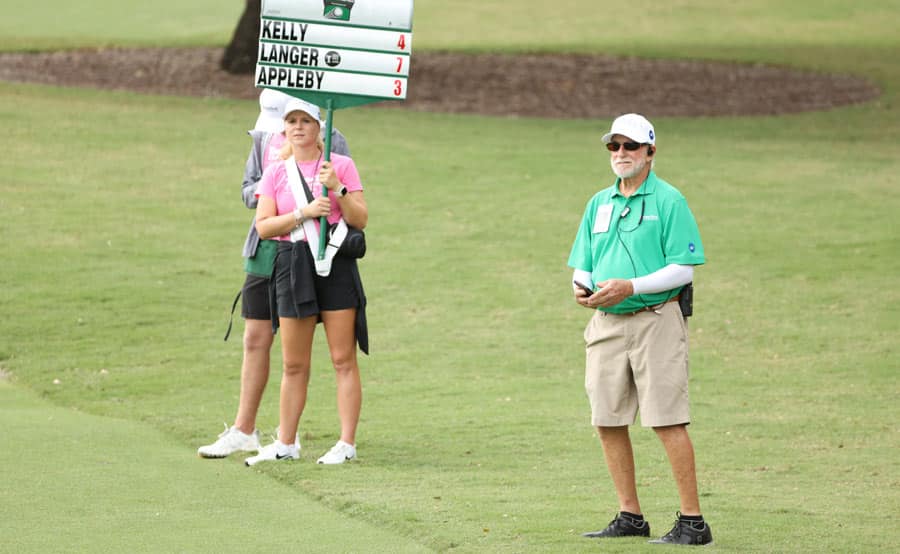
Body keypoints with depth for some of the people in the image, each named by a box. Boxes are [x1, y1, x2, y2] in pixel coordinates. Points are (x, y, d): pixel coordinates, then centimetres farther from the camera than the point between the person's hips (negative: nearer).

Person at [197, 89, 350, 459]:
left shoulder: (330, 141, -7)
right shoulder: (263, 138, 8)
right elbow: (247, 190, 13)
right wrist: (261, 190, -10)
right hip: (265, 250, 4)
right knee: (256, 341, 5)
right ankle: (243, 431, 11)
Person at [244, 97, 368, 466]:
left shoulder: (341, 166, 6)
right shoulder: (275, 173, 10)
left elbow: (360, 220, 1)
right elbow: (264, 226, 0)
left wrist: (337, 190, -13)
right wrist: (304, 213, -12)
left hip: (336, 265, -2)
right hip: (294, 266, 2)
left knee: (343, 359, -4)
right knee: (294, 365, 5)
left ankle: (347, 443, -2)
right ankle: (286, 443, 12)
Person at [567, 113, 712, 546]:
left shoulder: (669, 201, -3)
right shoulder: (599, 203, 16)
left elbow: (683, 269, -9)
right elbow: (582, 264, 19)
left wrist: (630, 288, -19)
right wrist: (581, 287, -4)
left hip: (655, 319, -7)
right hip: (606, 324, 7)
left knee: (667, 421, -11)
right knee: (607, 421, 5)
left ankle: (693, 522, -9)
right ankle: (630, 517, 15)